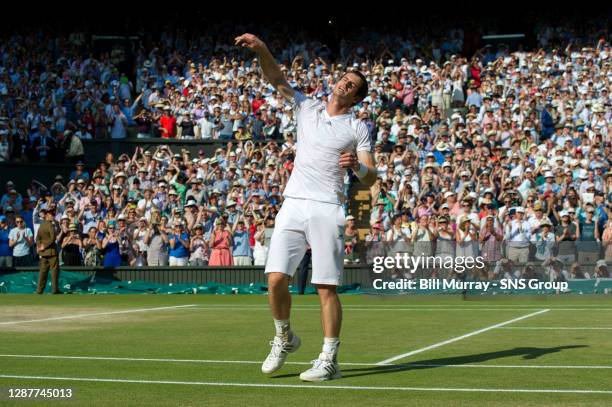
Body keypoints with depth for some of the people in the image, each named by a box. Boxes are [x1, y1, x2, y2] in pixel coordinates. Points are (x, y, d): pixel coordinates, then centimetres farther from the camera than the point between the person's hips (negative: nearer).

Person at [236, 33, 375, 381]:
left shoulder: (358, 128, 8)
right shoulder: (307, 107, 17)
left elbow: (371, 178, 4)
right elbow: (277, 79, 6)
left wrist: (357, 166, -18)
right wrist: (261, 49, -10)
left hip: (328, 209, -2)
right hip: (293, 205, 3)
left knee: (327, 287, -5)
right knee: (276, 279, -7)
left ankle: (329, 361, 2)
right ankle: (284, 339, 17)